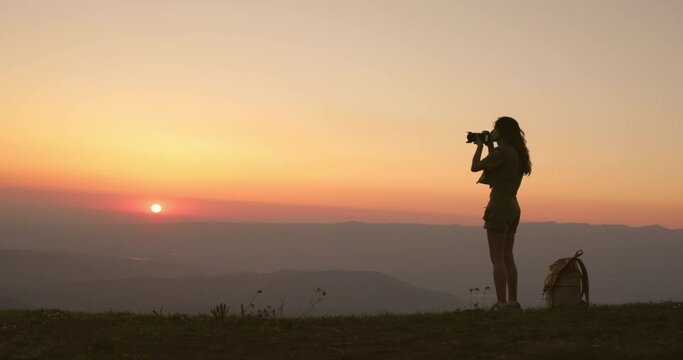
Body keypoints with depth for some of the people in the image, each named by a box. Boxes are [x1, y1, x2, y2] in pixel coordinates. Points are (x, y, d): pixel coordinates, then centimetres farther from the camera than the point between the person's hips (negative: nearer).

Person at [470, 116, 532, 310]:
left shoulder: (502, 152, -15)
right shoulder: (517, 153, 12)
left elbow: (475, 167, -12)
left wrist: (480, 146, 2)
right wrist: (490, 147, 20)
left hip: (500, 206, -9)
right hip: (513, 207, 9)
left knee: (497, 259, -6)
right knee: (507, 258, 15)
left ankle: (501, 303, -6)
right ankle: (512, 301, 18)